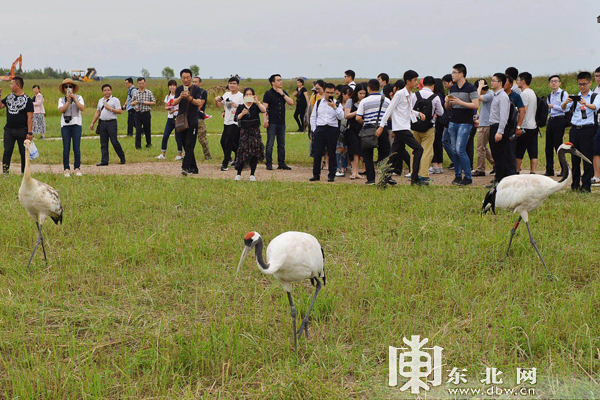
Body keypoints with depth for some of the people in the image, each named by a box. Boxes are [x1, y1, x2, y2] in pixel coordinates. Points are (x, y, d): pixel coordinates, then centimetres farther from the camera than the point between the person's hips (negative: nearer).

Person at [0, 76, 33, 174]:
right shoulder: (9, 97, 10)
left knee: (24, 153, 5)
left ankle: (24, 173, 15)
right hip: (9, 130, 4)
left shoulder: (27, 100, -7)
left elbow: (30, 117, -10)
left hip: (22, 131, -4)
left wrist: (29, 132, -15)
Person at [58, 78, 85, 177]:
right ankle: (66, 169, 2)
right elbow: (61, 110, -5)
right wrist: (68, 101, -15)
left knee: (77, 148, -3)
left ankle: (77, 168, 4)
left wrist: (74, 98, -10)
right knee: (66, 149, -1)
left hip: (76, 124, -1)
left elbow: (82, 108, -7)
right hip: (65, 125, 1)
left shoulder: (78, 98, 10)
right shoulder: (61, 99, 12)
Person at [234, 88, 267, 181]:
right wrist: (242, 114, -17)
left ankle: (252, 174, 9)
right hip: (244, 131, 0)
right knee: (243, 151, -5)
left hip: (255, 131, 0)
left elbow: (264, 110, -16)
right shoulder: (240, 107, 7)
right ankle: (238, 174, 4)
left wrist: (257, 102, -26)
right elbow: (236, 118, 0)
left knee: (255, 152, 0)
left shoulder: (256, 106, 4)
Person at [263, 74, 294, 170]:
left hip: (282, 122, 5)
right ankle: (269, 164, 2)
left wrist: (282, 94, -6)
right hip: (272, 122, -5)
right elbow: (265, 107, -9)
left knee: (282, 144, 8)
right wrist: (265, 120, -17)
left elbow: (291, 103, 1)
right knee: (270, 144, -3)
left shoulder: (284, 93, 13)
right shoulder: (268, 93, -3)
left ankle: (281, 163, 14)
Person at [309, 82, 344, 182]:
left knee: (332, 153, 3)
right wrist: (314, 129, 5)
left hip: (332, 130, -1)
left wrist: (334, 107, -18)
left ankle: (331, 175, 10)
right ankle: (316, 174, 8)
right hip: (320, 129, 1)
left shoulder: (337, 104, 6)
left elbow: (341, 117, -8)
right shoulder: (318, 103, 12)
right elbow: (313, 117, 15)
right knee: (317, 153, -1)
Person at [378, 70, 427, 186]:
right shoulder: (400, 94, -11)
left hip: (404, 127, 9)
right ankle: (415, 178, -11)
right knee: (418, 149, -10)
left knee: (394, 152, 8)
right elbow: (389, 110, -10)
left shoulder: (410, 95, 16)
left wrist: (418, 113, 9)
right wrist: (381, 125, -11)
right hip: (400, 128, -9)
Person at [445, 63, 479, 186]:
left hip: (465, 123, -7)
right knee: (454, 150, 6)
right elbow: (448, 107, 19)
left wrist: (460, 102, -19)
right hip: (453, 122, 7)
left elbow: (476, 105, -14)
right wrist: (447, 101, -4)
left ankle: (468, 177, -5)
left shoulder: (470, 88, -7)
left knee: (460, 150, -12)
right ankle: (457, 175, 14)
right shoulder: (453, 88, 13)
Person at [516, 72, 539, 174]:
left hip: (525, 127, -8)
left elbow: (524, 111, -20)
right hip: (534, 126, 9)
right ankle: (533, 173, 1)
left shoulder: (524, 94, -12)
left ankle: (516, 172, 5)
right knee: (533, 153, 3)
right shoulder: (532, 93, 16)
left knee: (519, 152, 0)